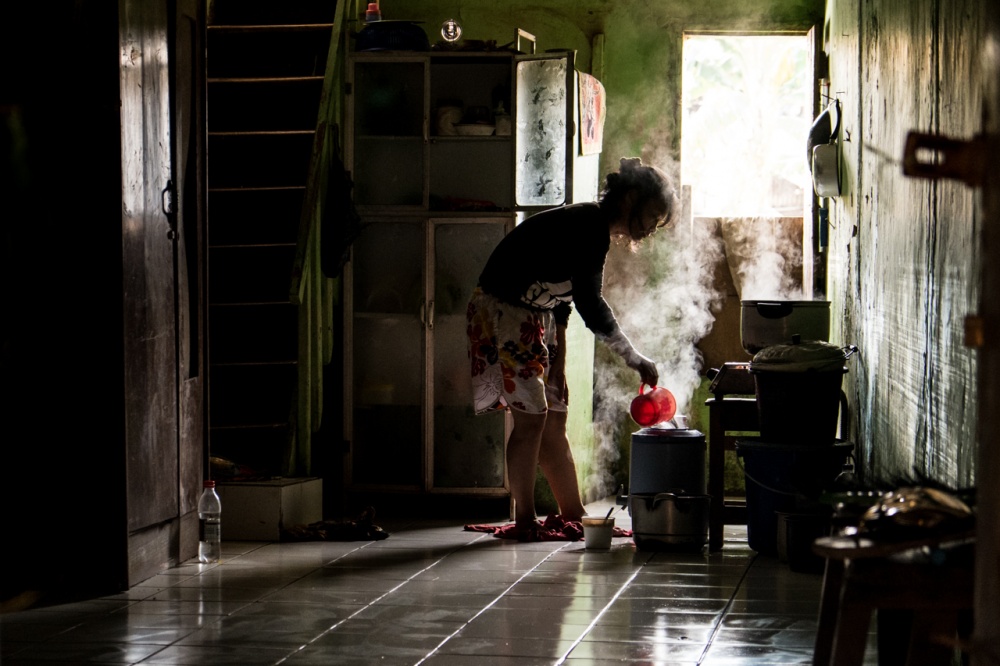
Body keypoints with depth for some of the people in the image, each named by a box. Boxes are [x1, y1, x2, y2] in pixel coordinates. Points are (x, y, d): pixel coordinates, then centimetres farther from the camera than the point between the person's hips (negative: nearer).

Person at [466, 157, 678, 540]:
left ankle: (573, 516, 15)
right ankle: (524, 522, -1)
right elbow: (589, 302, -25)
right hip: (502, 312, -10)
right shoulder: (589, 226, -19)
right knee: (532, 416, -9)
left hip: (532, 319, 10)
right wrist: (633, 358, -19)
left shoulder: (593, 230, 11)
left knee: (554, 419, 10)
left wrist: (558, 363, 13)